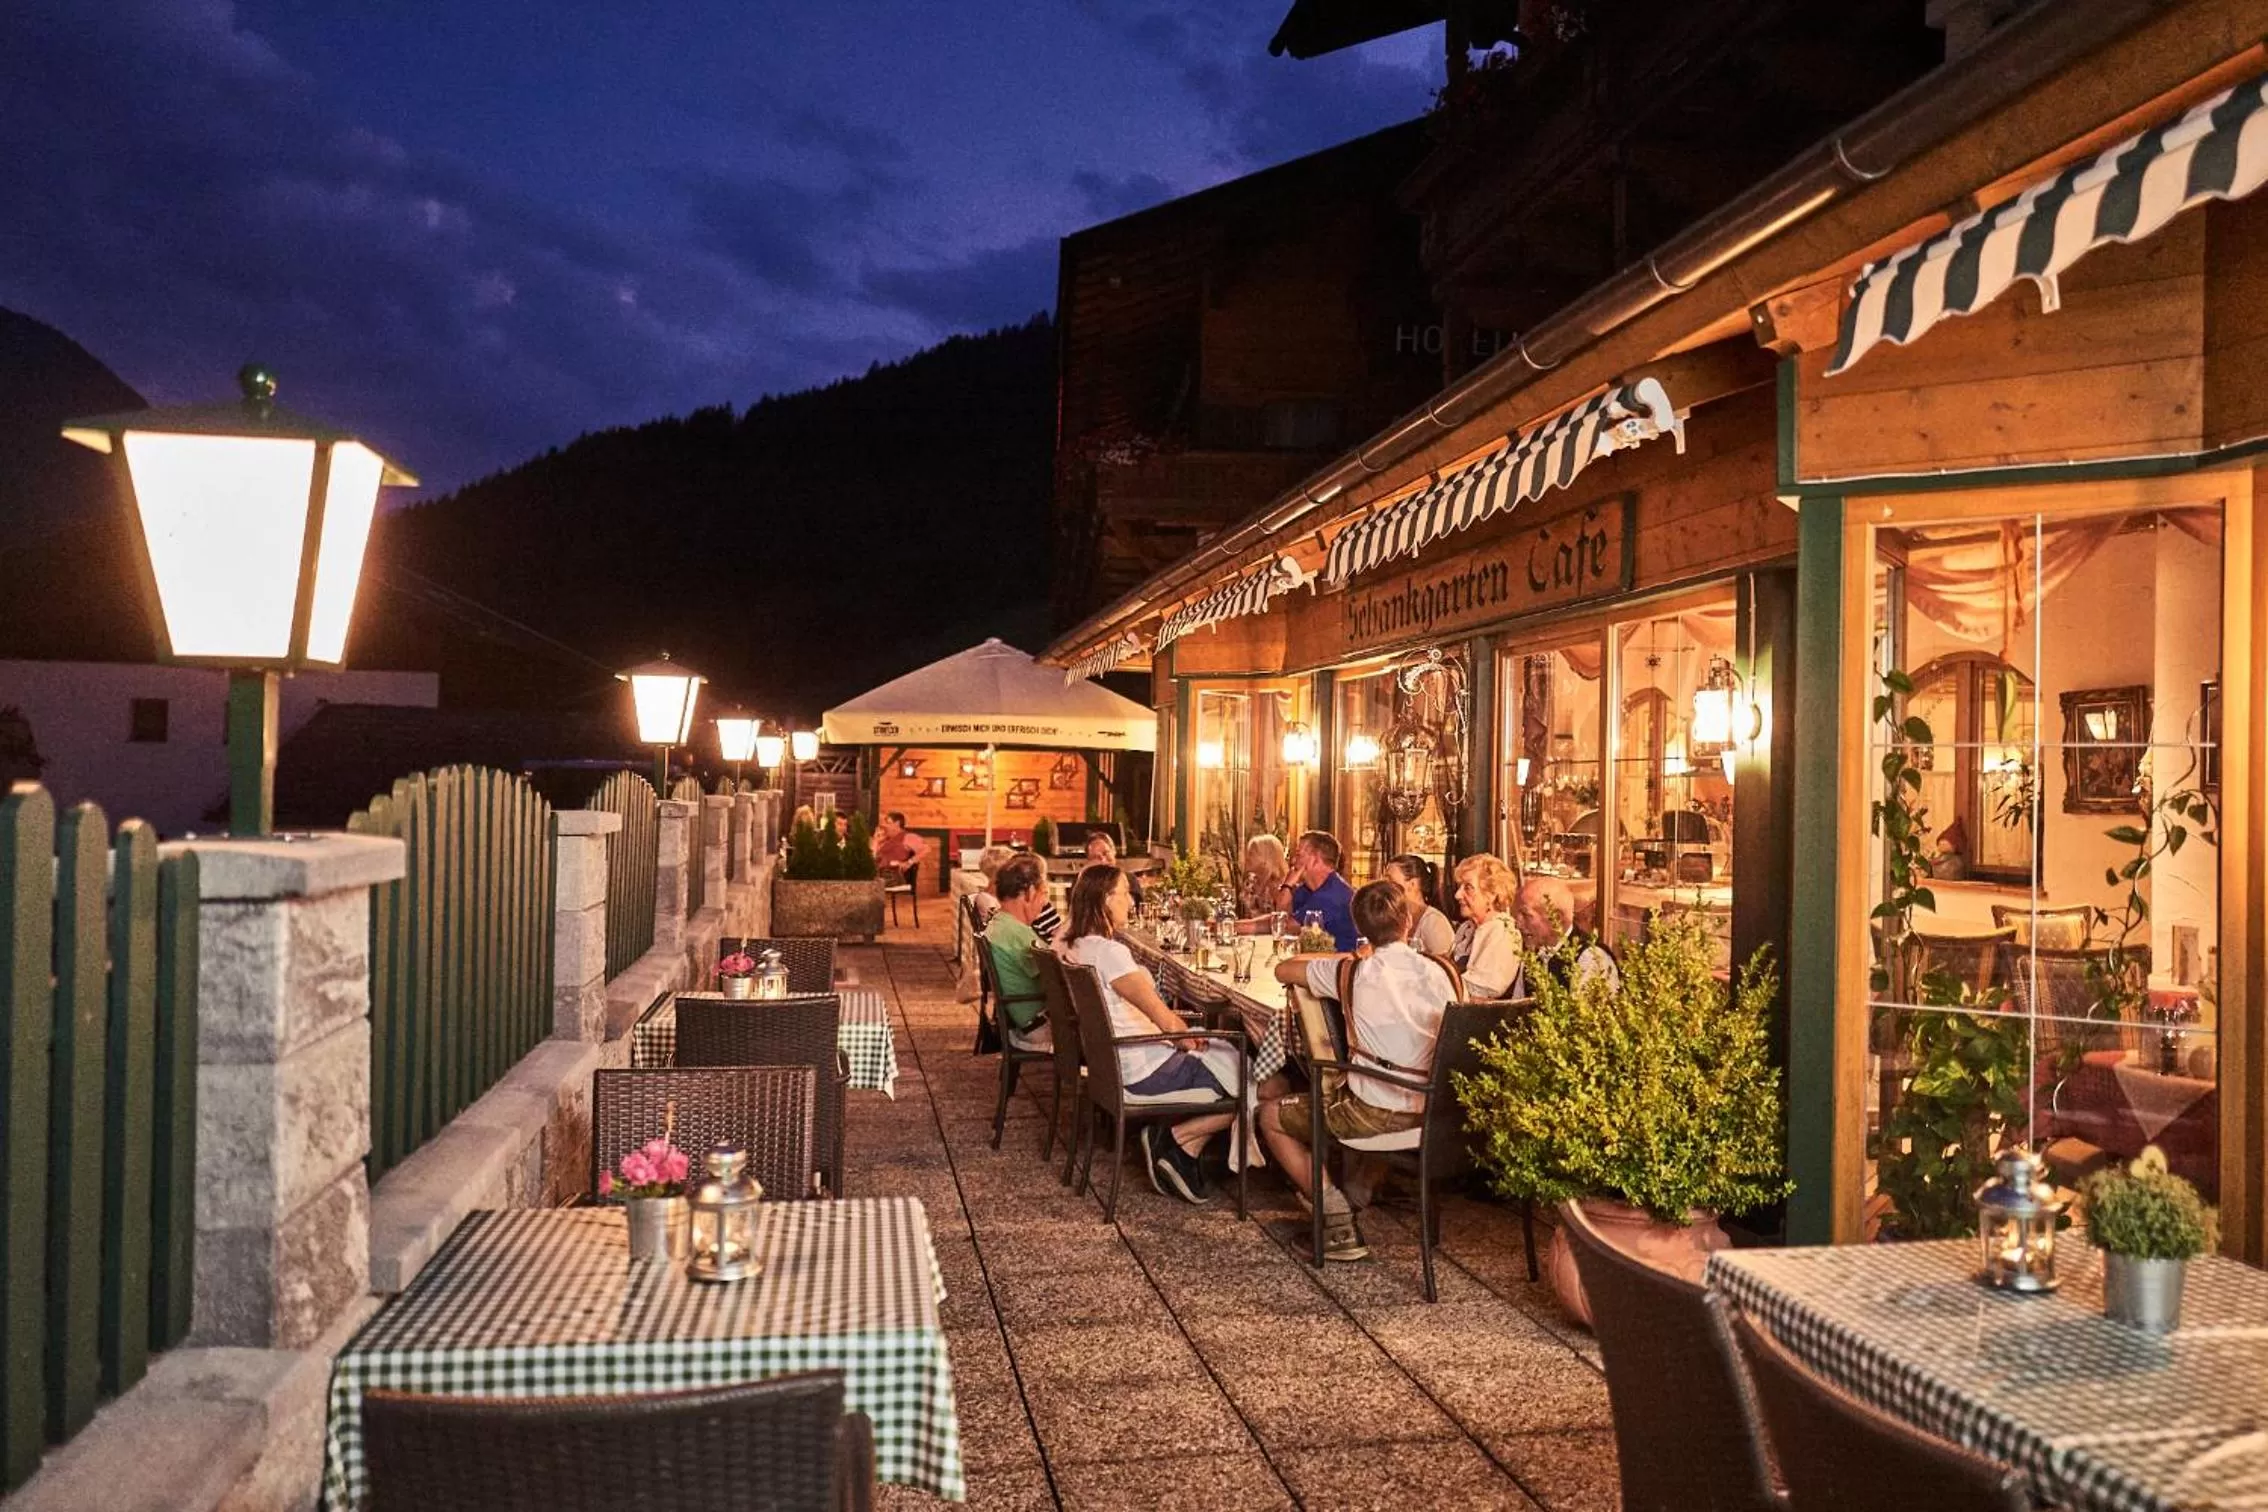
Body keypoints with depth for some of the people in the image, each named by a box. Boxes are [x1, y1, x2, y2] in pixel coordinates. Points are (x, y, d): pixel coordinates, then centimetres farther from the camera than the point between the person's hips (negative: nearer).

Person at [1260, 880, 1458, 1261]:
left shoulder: (1351, 973, -12)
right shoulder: (1439, 972, -3)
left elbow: (1282, 970, 2)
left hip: (1372, 1113, -6)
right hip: (1427, 1110, 6)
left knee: (1270, 1115, 13)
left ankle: (1337, 1216, 4)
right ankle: (1358, 1190, 36)